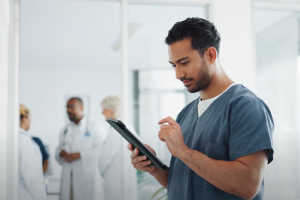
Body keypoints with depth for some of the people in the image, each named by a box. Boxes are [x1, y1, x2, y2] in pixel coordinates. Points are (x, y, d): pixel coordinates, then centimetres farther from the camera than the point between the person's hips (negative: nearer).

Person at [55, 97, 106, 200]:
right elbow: (59, 148, 21)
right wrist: (61, 153, -3)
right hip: (68, 178, 5)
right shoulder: (65, 129, 20)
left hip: (87, 177, -5)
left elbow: (101, 150, -10)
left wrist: (79, 155, -16)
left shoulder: (95, 127, 1)